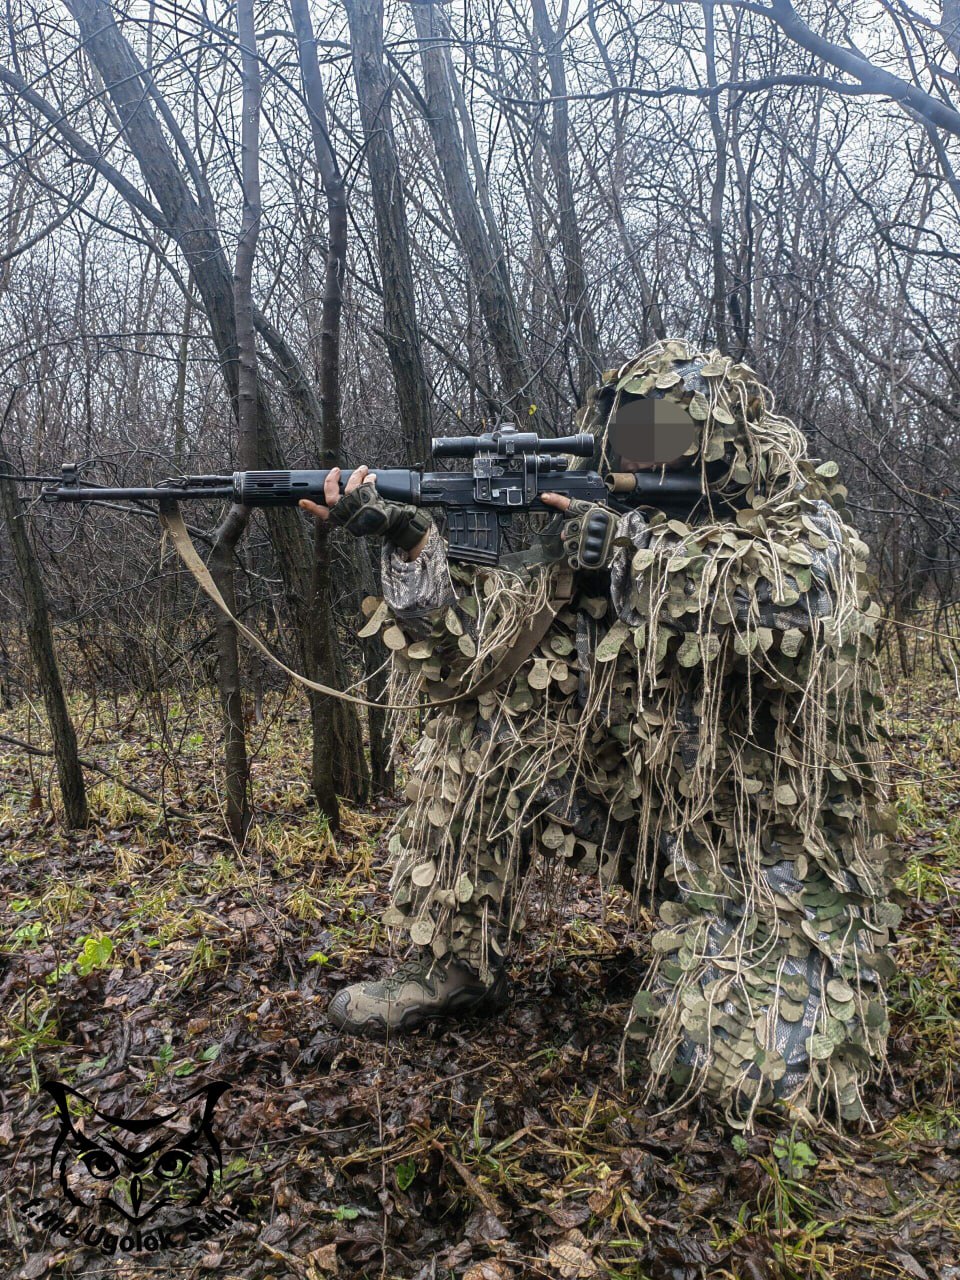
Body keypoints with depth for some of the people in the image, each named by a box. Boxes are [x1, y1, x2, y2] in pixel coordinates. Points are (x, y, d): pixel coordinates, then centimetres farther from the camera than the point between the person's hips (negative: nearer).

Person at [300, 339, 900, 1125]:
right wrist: (409, 544, -20)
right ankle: (449, 967, 5)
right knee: (477, 734, -9)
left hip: (780, 852, -4)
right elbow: (472, 646, -5)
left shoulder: (806, 529, -8)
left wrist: (626, 547, -30)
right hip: (643, 813, 4)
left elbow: (796, 598, -33)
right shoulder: (596, 554, 1)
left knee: (731, 1067, -23)